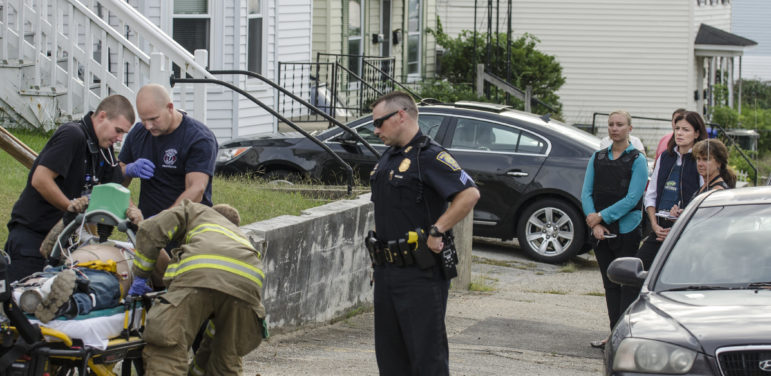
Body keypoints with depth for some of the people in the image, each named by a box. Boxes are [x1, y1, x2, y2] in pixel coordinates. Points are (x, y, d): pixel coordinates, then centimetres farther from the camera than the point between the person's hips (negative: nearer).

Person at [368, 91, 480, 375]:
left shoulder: (430, 157, -13)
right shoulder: (388, 158, 16)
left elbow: (470, 194, -24)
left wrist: (436, 231, -21)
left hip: (420, 273, -9)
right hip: (387, 270, 9)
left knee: (427, 353, -7)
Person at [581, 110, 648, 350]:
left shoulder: (637, 160, -4)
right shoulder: (598, 158, 11)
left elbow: (632, 199, -11)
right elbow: (586, 193, 6)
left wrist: (601, 216, -13)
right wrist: (594, 222, -8)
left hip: (626, 230, -5)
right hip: (601, 231, 5)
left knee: (627, 284, -4)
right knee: (610, 284, 9)